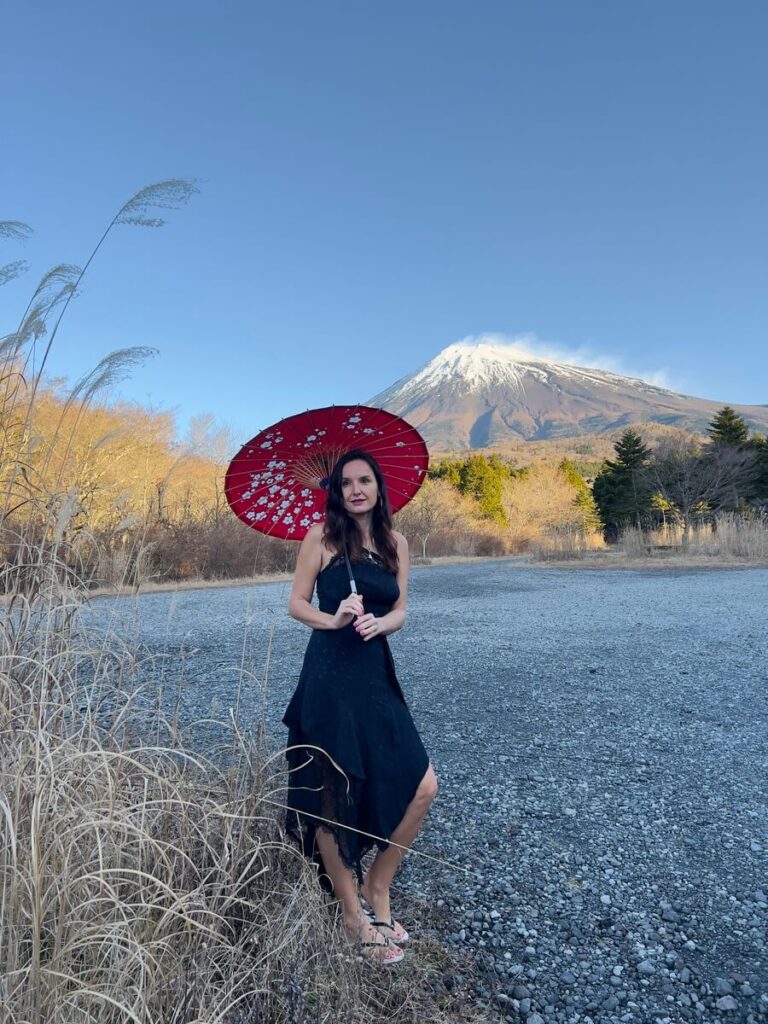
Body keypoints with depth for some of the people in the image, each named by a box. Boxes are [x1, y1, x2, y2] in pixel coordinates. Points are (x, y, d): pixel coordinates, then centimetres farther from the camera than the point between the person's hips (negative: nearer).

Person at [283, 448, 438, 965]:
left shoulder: (396, 542, 9)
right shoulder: (322, 536, -3)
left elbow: (400, 612, 8)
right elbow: (297, 603, -1)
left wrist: (377, 622, -14)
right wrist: (333, 620, -19)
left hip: (377, 675, 5)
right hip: (329, 676, -4)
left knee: (422, 786, 1)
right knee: (331, 797, 2)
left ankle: (377, 886, 26)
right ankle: (353, 914, 26)